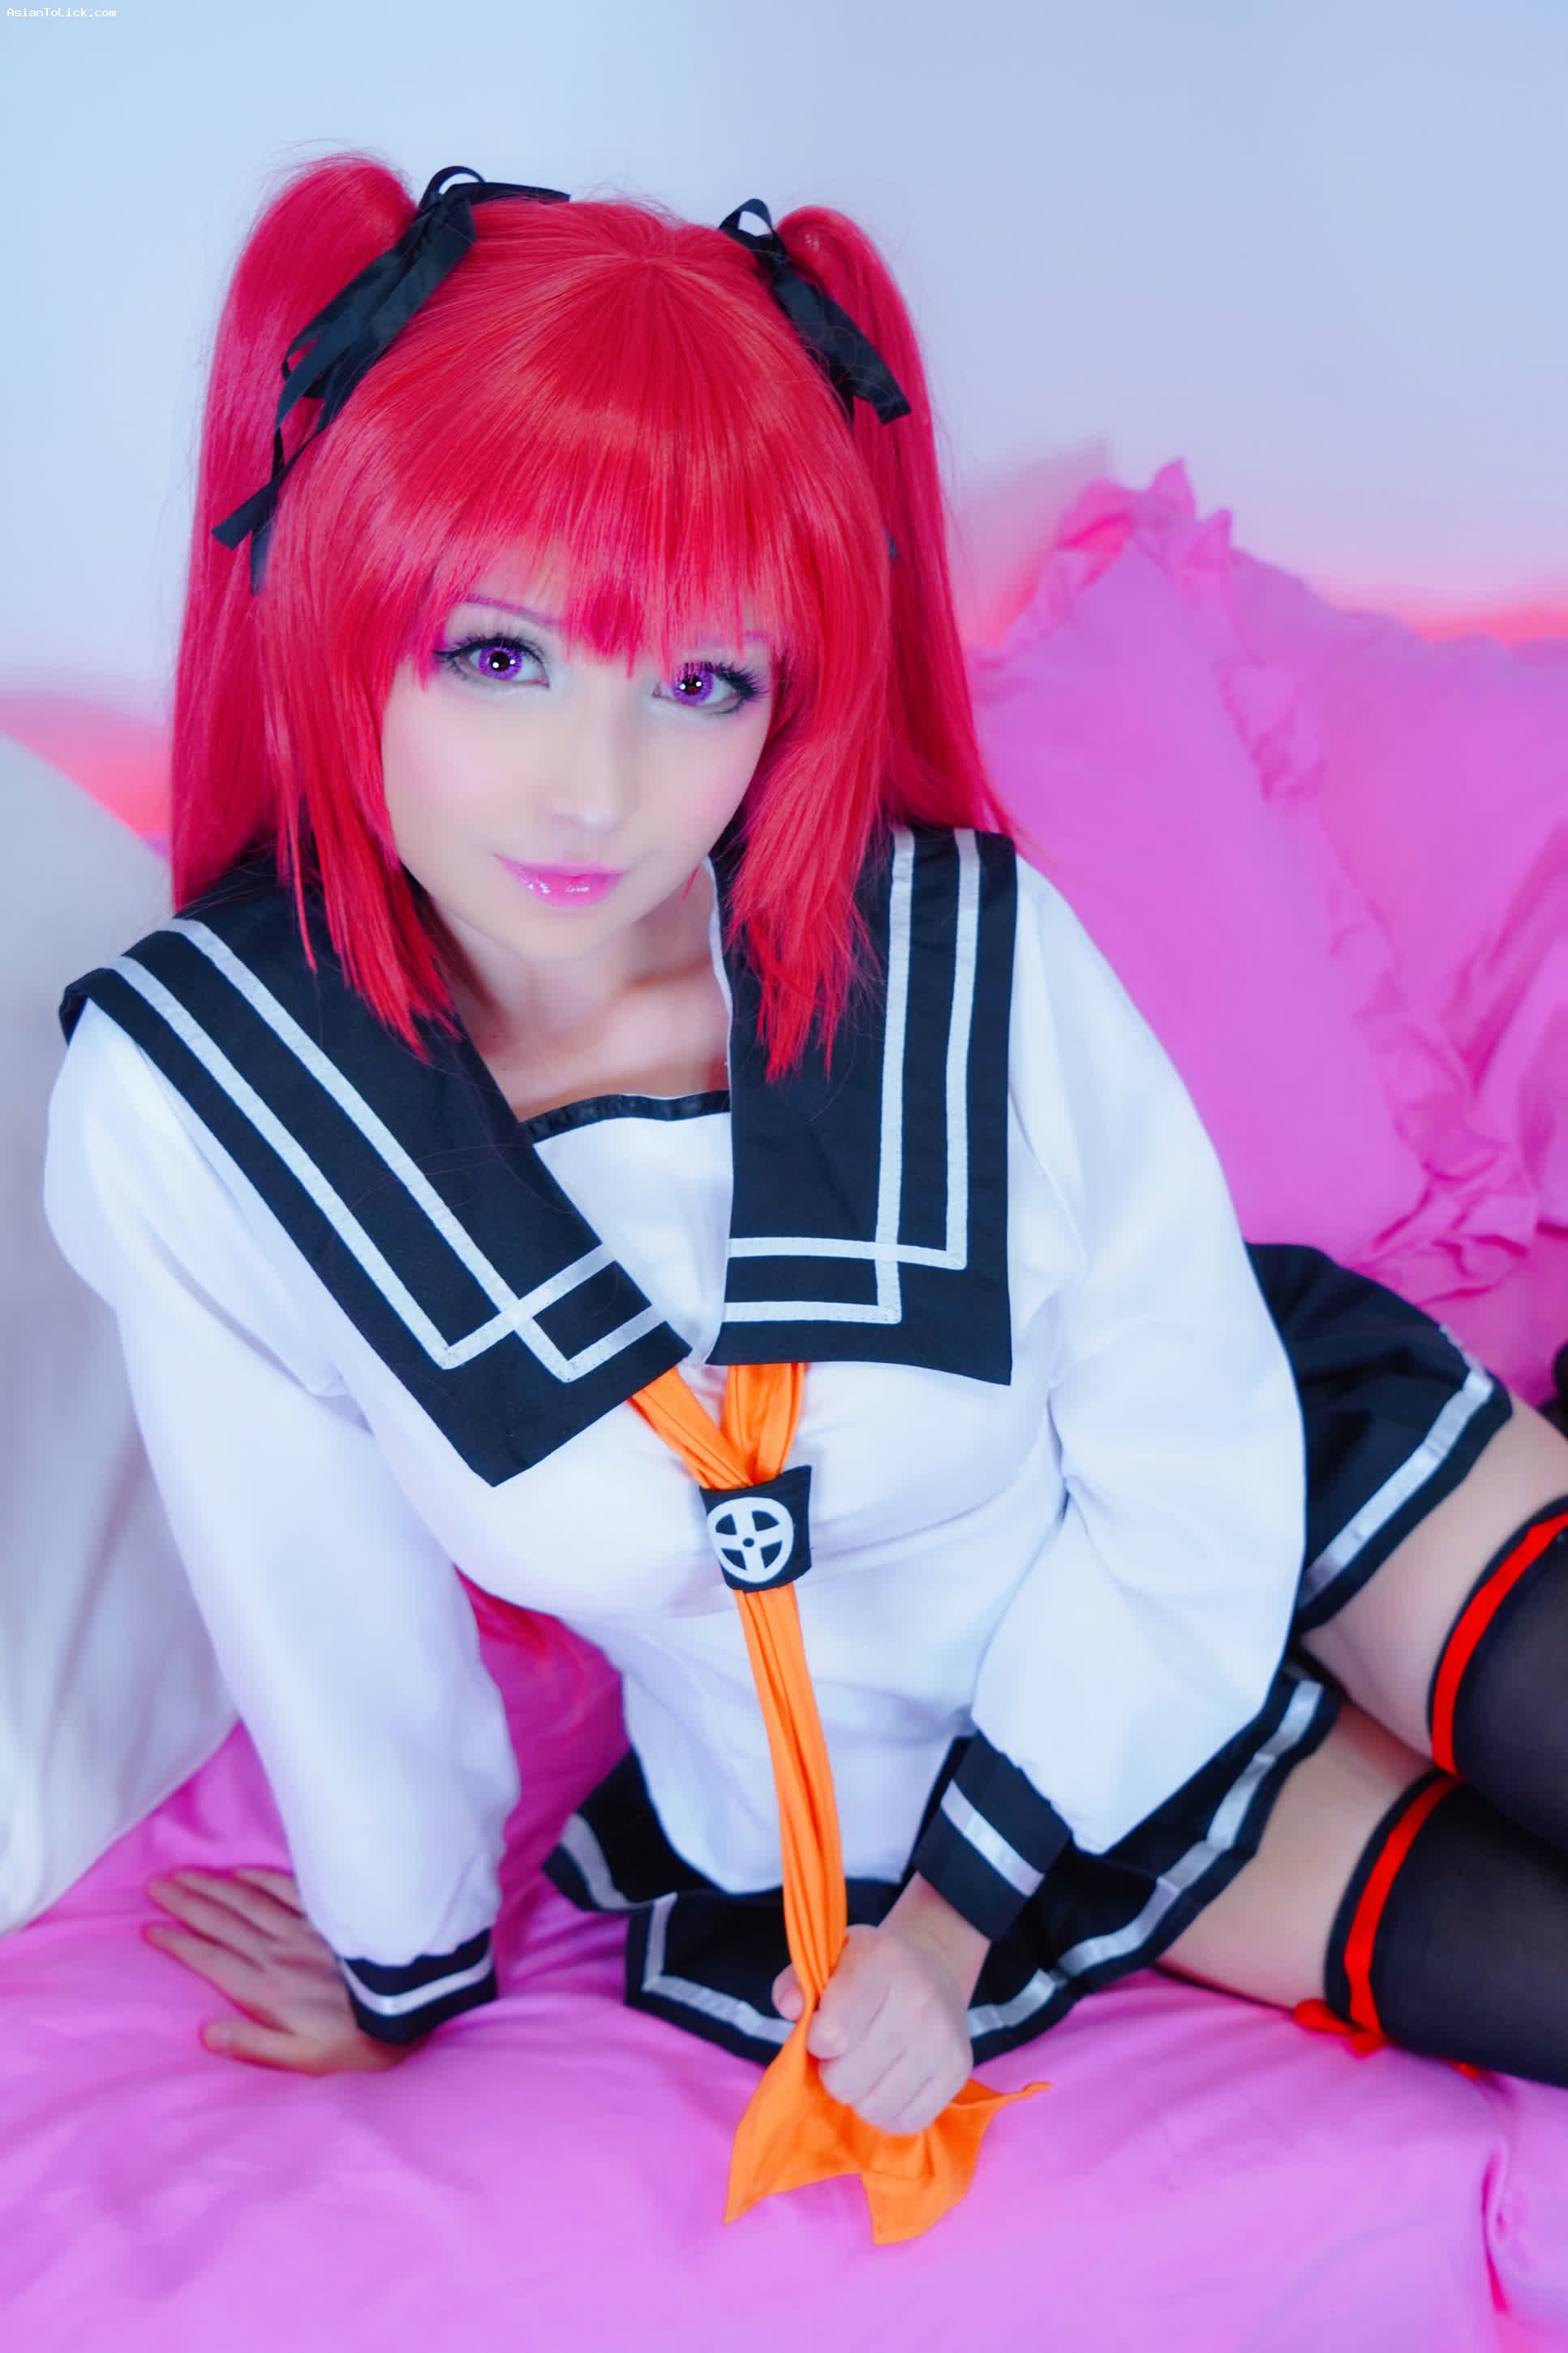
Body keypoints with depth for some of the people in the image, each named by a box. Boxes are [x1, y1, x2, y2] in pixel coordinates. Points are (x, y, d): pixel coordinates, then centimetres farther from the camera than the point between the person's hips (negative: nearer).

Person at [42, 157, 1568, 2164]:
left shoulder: (969, 950, -25)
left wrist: (961, 1904, -10)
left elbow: (1193, 1478, -12)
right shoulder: (182, 1105, -25)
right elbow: (322, 1608, -9)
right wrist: (412, 1974, 6)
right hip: (875, 1787, 0)